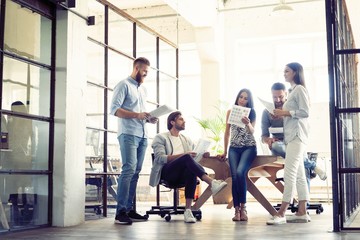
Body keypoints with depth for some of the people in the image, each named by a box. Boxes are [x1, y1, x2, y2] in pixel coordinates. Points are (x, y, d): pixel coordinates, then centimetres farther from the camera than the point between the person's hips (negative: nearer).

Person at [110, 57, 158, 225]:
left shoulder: (143, 89, 24)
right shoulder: (124, 85, -1)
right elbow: (114, 109, -10)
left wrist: (149, 118, 9)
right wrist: (136, 115, -18)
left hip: (142, 135, 8)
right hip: (128, 134, -8)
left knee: (135, 172, 6)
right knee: (128, 170, -16)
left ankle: (129, 209, 9)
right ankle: (120, 212, -16)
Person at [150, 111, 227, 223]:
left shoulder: (186, 140, 27)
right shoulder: (161, 137, 8)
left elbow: (195, 157, 22)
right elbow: (160, 158, -9)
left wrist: (202, 155, -3)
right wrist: (183, 155, -20)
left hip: (183, 174, 4)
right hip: (166, 173, -4)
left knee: (191, 170, -34)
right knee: (187, 158, -33)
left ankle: (188, 210, -37)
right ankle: (212, 182, -46)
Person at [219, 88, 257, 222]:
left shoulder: (251, 113, 4)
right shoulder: (230, 112, 9)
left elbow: (252, 132, -7)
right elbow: (227, 132, 13)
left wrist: (247, 123, -29)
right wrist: (224, 151, 13)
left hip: (249, 147, -2)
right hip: (234, 148, 2)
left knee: (240, 172, -25)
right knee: (234, 176, -16)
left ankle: (243, 206, -14)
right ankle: (237, 209, -10)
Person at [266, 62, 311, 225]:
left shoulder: (299, 89, -4)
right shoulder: (293, 91, 23)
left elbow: (305, 112, -13)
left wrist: (285, 112, -13)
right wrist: (282, 115, 8)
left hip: (296, 135, -10)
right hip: (291, 135, 10)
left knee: (289, 173, -14)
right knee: (298, 174, 6)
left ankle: (281, 213, -17)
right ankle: (302, 212, 6)